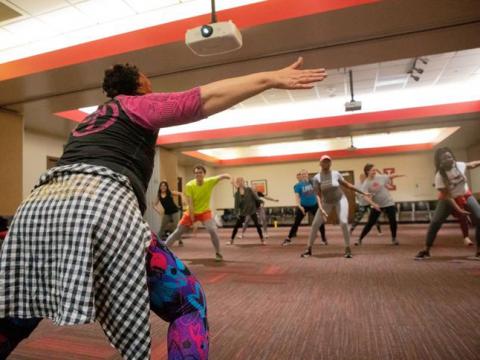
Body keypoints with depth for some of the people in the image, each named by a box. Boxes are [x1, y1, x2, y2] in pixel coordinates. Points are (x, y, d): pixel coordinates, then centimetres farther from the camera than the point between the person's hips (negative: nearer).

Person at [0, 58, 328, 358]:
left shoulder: (89, 120, 35)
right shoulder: (139, 104, 14)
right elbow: (206, 98, 5)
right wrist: (271, 78, 5)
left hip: (38, 205, 9)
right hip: (95, 201, -8)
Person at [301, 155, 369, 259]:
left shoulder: (336, 174, -12)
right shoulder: (317, 178, -14)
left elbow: (347, 185, -3)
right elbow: (318, 195, -15)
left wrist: (362, 193, 1)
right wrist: (321, 209, -28)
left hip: (340, 200, -1)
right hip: (326, 202, 1)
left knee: (344, 223, -17)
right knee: (315, 224, -4)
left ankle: (347, 249, 0)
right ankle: (309, 249, 8)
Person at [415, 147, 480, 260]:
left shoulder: (460, 165, -17)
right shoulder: (439, 176, -26)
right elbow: (447, 196, -24)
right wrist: (458, 209, -29)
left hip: (466, 196, 4)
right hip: (448, 200, -3)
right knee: (435, 223, -10)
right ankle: (426, 251, 0)